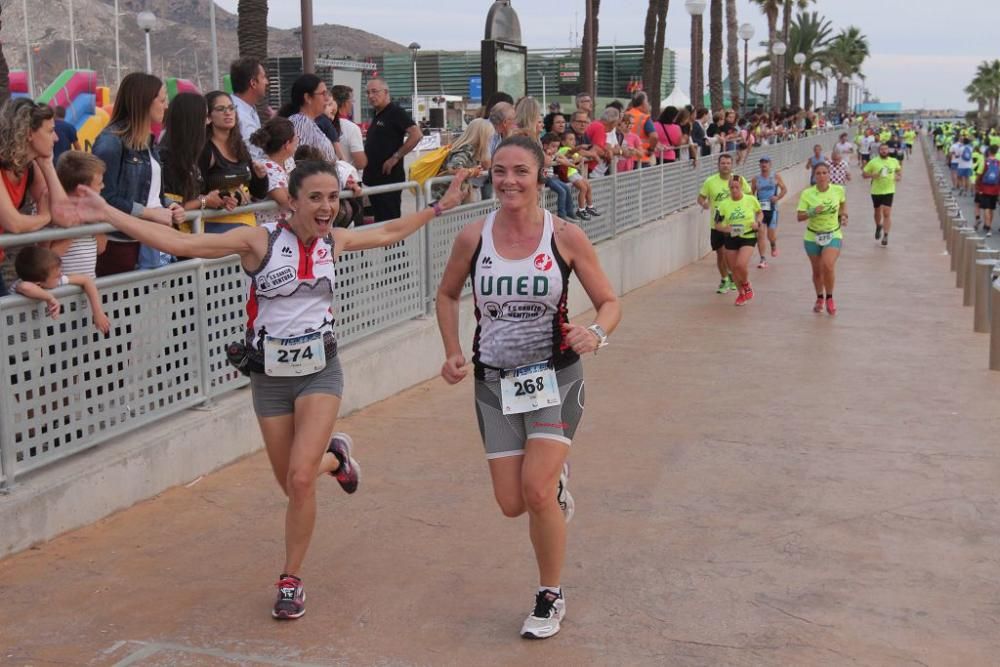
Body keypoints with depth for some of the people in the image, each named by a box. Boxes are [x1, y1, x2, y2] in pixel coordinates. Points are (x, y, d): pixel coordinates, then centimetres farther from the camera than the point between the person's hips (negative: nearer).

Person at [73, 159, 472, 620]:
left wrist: (439, 207, 23)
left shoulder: (333, 240, 1)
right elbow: (178, 243, -17)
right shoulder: (259, 241, -11)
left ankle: (291, 581, 5)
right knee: (292, 484, 8)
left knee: (301, 478, -14)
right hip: (270, 375, 0)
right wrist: (107, 213, -23)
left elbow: (389, 232, 20)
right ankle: (333, 456, 44)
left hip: (320, 371, 1)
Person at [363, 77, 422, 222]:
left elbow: (416, 134, -20)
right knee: (378, 219, 12)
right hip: (374, 177, 9)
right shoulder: (376, 114, 17)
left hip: (389, 176, -9)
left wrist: (395, 157, -19)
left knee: (389, 220, -8)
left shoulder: (395, 112, -9)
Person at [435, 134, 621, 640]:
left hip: (555, 375, -2)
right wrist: (453, 352, 1)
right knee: (512, 504, 3)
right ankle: (555, 476, 41)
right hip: (495, 380, 3)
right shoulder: (473, 237, -5)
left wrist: (597, 334, -24)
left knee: (537, 491, -15)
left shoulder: (565, 236, -10)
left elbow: (610, 302, -3)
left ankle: (551, 597, 11)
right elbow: (448, 295, 13)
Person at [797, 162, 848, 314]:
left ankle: (829, 298, 1)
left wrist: (843, 215, 1)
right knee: (817, 271, 12)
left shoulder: (838, 190, -7)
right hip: (813, 236, 1)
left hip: (833, 235, -1)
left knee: (828, 266, -22)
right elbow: (800, 217, -12)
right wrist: (812, 212, -29)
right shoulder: (807, 193, -11)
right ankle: (819, 298, 39)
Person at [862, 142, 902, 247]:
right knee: (877, 212, 16)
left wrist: (899, 176, 0)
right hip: (876, 191, 0)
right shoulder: (873, 162, -6)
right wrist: (872, 175, -21)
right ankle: (878, 227, 46)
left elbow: (899, 170, 21)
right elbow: (863, 174, -2)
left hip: (889, 191, 0)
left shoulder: (894, 161, 1)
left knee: (887, 213, -9)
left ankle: (885, 235, -6)